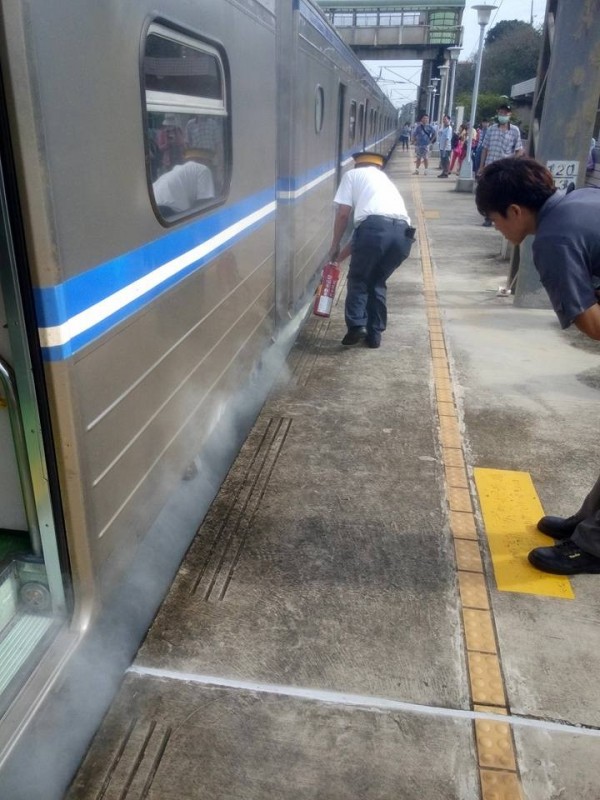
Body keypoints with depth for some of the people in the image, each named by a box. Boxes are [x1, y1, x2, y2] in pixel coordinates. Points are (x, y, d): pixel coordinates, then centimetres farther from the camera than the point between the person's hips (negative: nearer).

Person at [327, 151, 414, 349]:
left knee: (358, 279, 15)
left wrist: (334, 246, 25)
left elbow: (343, 214, 12)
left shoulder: (353, 174, 22)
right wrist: (343, 254, 42)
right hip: (403, 232, 5)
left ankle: (357, 326, 1)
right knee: (377, 282, 22)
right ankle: (374, 334, 20)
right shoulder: (385, 180, 38)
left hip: (376, 227, -5)